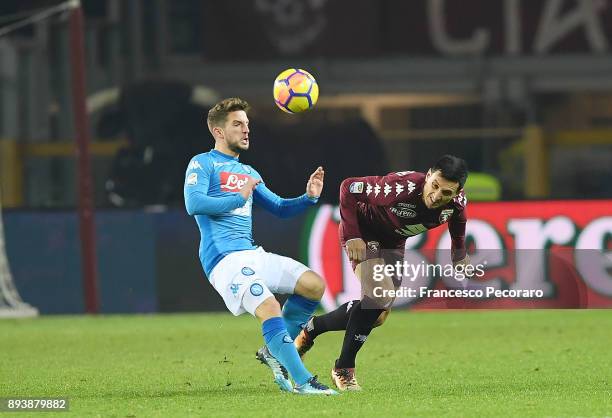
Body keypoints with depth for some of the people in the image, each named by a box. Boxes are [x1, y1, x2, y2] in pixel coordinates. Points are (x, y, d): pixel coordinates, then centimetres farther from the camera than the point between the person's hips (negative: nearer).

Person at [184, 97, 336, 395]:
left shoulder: (248, 173, 25)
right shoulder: (203, 164, 1)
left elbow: (280, 209, 29)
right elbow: (193, 204, -15)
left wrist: (309, 198, 10)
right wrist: (239, 198, -11)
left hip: (252, 254, 8)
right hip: (224, 258, -8)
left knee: (315, 285, -1)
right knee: (270, 309, -24)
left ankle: (274, 351, 11)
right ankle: (303, 382, -23)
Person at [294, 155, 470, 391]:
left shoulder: (457, 203, -21)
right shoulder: (401, 187, -38)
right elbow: (349, 188, -28)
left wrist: (459, 256, 7)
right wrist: (351, 236, -31)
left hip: (393, 244, 7)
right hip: (364, 235, -7)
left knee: (377, 316, 10)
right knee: (379, 298, -25)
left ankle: (311, 329, 32)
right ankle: (344, 369, -12)